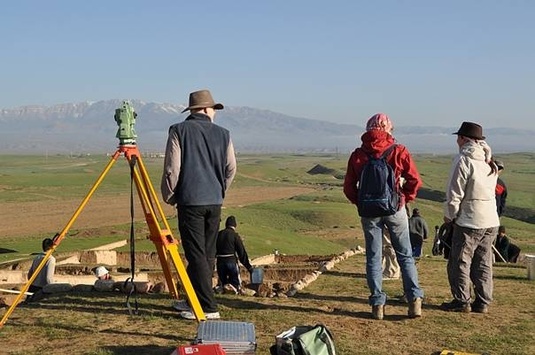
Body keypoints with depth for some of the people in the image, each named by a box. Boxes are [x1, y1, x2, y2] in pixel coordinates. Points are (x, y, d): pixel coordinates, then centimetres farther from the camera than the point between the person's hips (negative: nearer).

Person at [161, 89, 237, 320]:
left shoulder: (179, 131, -3)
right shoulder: (223, 134, 7)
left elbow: (172, 168, -7)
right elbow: (231, 168, 9)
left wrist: (169, 197, 7)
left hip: (190, 200, -4)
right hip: (214, 201, 5)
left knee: (196, 255, -3)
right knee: (208, 254, 13)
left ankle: (208, 307, -4)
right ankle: (196, 301, 24)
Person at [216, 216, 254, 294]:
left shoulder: (219, 234, 10)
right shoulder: (235, 235, -3)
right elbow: (242, 252, -4)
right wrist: (248, 266, 2)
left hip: (220, 262, 4)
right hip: (231, 261, -4)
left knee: (223, 282, 16)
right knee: (236, 284, 6)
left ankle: (222, 287, -18)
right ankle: (235, 287, -29)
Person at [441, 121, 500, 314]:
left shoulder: (463, 159, -12)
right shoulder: (489, 161, 9)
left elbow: (454, 193, -12)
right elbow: (491, 188, 15)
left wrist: (449, 215, 0)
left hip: (469, 220, -7)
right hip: (491, 220, 7)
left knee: (459, 262, 3)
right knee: (483, 264, 12)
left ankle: (462, 301, 6)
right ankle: (483, 302, 15)